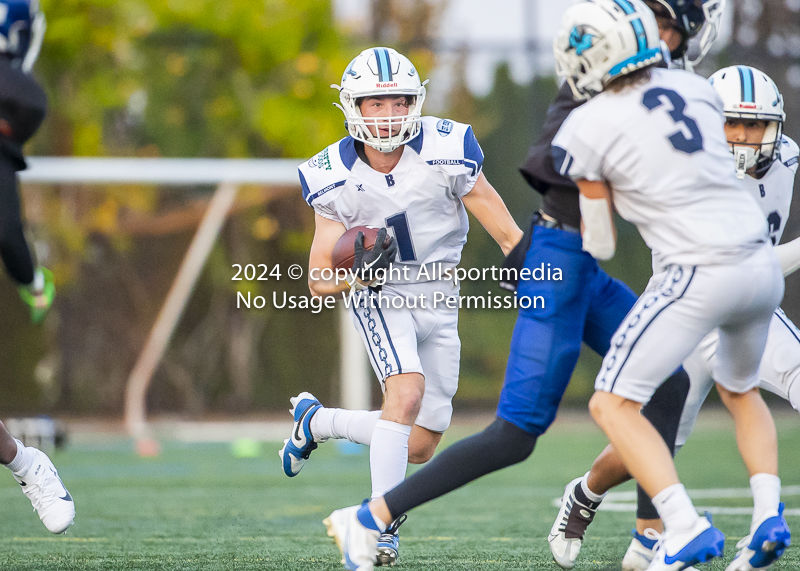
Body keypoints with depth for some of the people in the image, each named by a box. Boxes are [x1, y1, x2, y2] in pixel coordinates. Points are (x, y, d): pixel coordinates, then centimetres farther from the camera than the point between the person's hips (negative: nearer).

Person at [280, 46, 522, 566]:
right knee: (408, 392, -31)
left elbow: (510, 236, -10)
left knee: (418, 449, 4)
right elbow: (320, 282, -10)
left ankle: (316, 421, 30)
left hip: (439, 306, 2)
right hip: (380, 299, -2)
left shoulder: (446, 152, -19)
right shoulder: (337, 179, -14)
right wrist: (357, 270, -30)